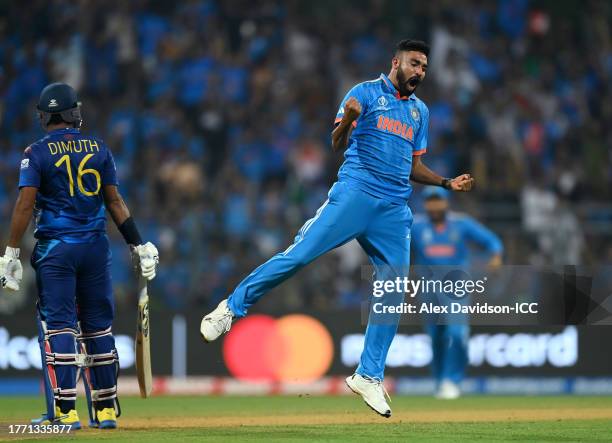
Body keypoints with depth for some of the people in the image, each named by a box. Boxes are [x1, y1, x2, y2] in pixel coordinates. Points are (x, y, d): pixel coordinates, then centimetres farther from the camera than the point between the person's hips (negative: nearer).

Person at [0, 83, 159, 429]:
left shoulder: (38, 153, -5)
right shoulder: (99, 149, 5)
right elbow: (114, 201, 4)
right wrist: (139, 245, 8)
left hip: (56, 250, -3)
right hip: (96, 246, 3)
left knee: (58, 325, -4)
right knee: (99, 325, 10)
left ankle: (65, 411, -12)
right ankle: (106, 409, 13)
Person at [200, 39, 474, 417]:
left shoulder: (420, 111, 21)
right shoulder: (367, 93, 3)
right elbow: (338, 145, -5)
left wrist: (447, 183, 14)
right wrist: (347, 120, -27)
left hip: (395, 211, 6)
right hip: (355, 195, -6)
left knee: (394, 294, -1)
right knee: (300, 255, -17)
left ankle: (369, 376, 5)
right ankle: (232, 308, -4)